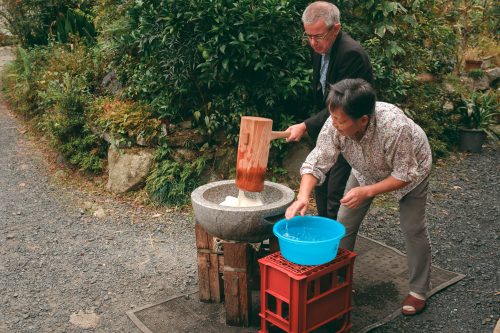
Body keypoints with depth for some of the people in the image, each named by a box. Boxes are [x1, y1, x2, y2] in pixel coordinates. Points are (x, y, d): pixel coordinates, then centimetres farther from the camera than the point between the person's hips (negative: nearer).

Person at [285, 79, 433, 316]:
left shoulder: (395, 127, -45)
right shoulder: (335, 125, -34)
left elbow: (405, 174, -32)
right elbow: (317, 163, -28)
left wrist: (367, 192, -38)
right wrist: (303, 196, -44)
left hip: (411, 167, -4)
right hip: (367, 169, 4)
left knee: (412, 228, -4)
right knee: (345, 222, 1)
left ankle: (419, 290, 16)